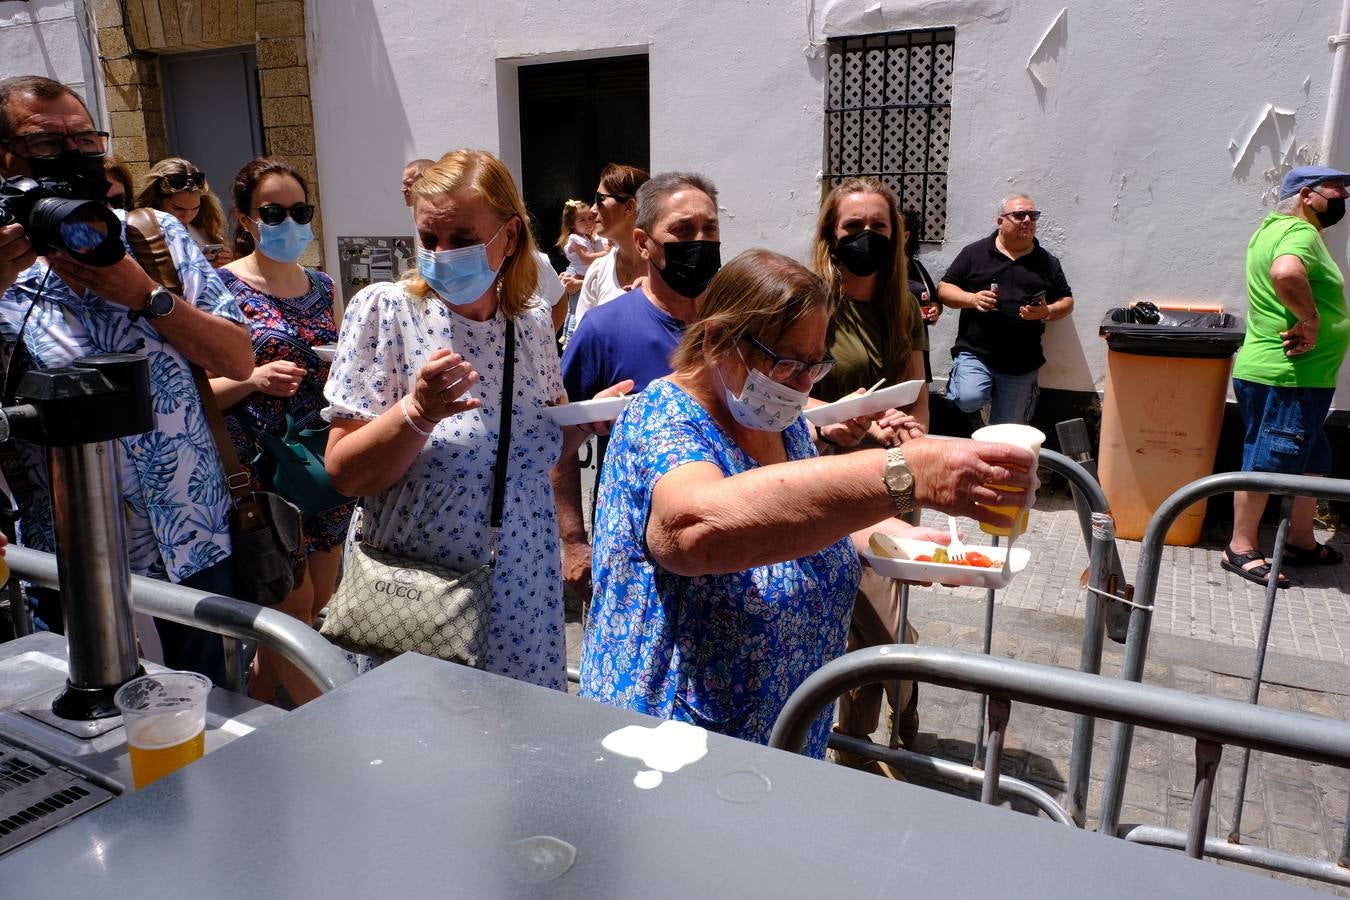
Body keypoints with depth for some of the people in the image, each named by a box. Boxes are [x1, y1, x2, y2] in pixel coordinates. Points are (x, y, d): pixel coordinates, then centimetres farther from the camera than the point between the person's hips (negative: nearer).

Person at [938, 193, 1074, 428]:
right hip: (975, 354, -2)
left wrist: (1047, 312, -6)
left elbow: (1067, 302, 17)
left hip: (1022, 364, 3)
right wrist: (972, 299, -14)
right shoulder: (974, 252, 5)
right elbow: (943, 289, 5)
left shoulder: (1047, 262, 13)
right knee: (969, 399, -29)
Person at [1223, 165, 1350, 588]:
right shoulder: (1300, 232, -16)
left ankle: (1300, 541, 29)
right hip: (1286, 377, -11)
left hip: (1301, 377, 11)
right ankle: (1241, 548, 6)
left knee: (1312, 460, 18)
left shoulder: (1276, 227, 16)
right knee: (1265, 460, -3)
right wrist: (1310, 319, -25)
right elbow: (1287, 274, -39)